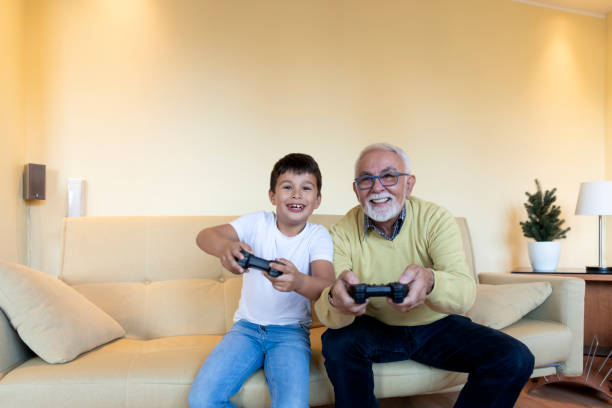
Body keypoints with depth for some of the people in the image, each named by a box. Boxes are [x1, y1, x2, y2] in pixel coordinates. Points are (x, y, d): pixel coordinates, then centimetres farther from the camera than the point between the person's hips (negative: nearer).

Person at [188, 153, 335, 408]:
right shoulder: (258, 222, -3)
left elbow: (327, 288, -22)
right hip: (247, 326, 2)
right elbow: (204, 236, -17)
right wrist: (225, 247, -42)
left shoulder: (318, 236, -6)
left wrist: (298, 282, -46)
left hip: (291, 331, -1)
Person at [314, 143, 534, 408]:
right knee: (337, 343, -30)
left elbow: (465, 294, -28)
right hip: (376, 328, 0)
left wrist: (430, 282, -52)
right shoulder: (343, 233, -13)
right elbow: (326, 313, -23)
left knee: (515, 359, -20)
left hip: (439, 327, 1)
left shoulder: (435, 219, -15)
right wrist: (336, 301, -49)